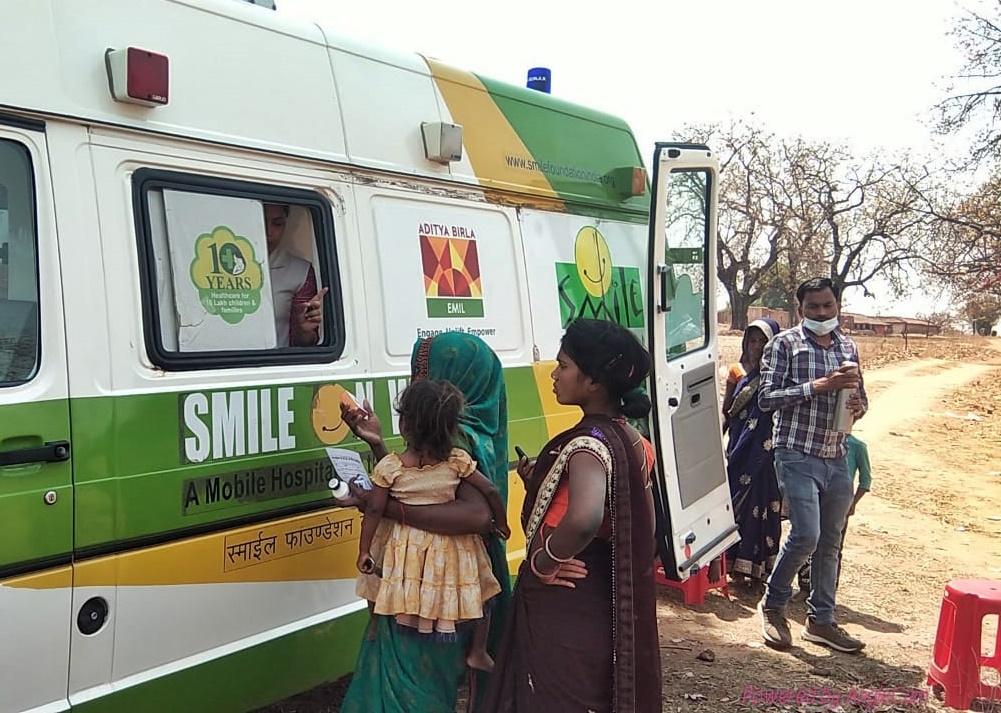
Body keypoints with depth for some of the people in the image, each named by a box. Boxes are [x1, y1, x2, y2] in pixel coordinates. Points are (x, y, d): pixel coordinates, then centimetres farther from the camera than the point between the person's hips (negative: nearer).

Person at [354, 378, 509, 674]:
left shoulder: (389, 467, -17)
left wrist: (363, 552, -2)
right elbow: (491, 492, -10)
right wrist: (502, 525, 7)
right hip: (449, 548, 1)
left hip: (404, 548, 0)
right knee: (481, 592, 22)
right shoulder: (458, 461, -15)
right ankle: (477, 652, 25)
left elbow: (374, 511, -12)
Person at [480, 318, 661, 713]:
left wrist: (542, 562, -23)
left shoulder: (588, 443, -23)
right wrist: (542, 482, 12)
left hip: (563, 605, -9)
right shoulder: (627, 438, 5)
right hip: (602, 598, 9)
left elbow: (584, 519, -43)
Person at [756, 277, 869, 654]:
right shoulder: (784, 344, -4)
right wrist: (820, 386, -21)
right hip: (797, 454, -6)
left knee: (830, 541, 11)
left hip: (836, 458, 6)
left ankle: (821, 620, 23)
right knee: (806, 534, -14)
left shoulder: (847, 347, 13)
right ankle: (772, 603, 10)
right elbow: (766, 397, -13)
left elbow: (859, 397, 21)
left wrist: (858, 406, -4)